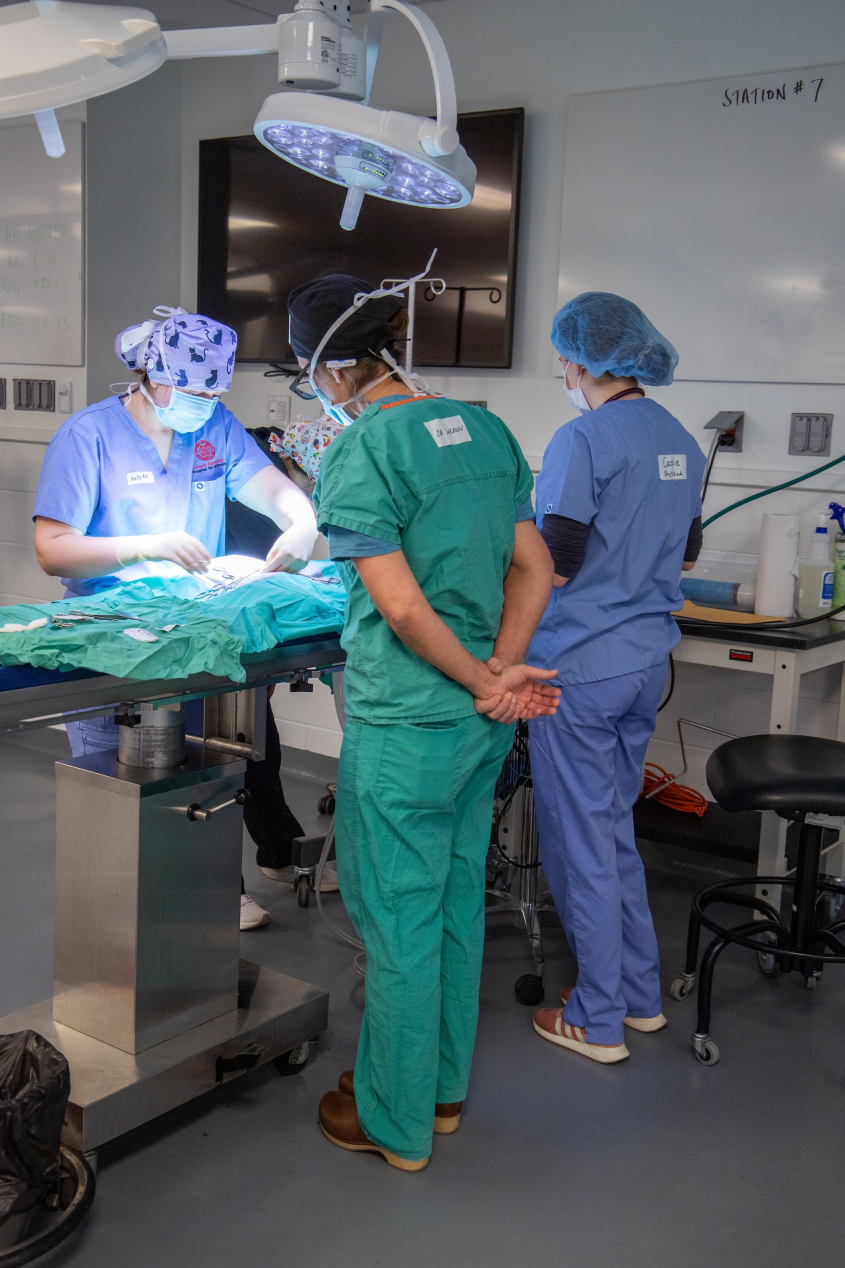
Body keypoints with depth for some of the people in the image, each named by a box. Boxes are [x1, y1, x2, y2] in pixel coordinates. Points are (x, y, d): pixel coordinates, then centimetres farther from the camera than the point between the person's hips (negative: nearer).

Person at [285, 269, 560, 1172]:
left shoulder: (356, 453, -17)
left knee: (398, 922, 8)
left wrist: (485, 681, -10)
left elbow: (403, 608, -22)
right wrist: (501, 675, -5)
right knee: (457, 902, 20)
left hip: (403, 725, -7)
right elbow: (534, 570, 5)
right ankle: (442, 1085, 38)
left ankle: (395, 1122, 26)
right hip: (483, 723, 8)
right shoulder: (482, 427, 6)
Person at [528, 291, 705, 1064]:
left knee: (581, 841, 4)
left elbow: (553, 567, -19)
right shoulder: (680, 441, 8)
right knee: (615, 827, 20)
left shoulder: (583, 440, -16)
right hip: (647, 660, 8)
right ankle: (641, 995, 30)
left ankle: (599, 1023, 15)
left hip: (582, 667, -8)